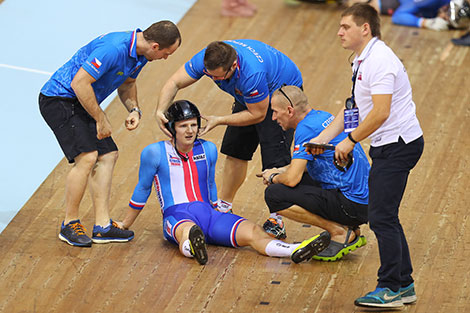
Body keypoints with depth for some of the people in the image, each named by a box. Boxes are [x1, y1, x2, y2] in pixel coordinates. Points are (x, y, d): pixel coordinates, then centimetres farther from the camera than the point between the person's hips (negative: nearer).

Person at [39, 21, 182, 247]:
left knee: (107, 155, 5)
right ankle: (69, 225, -6)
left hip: (80, 103, 10)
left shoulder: (140, 53, 2)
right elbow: (79, 83, -30)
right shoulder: (114, 49, -30)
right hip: (59, 99, -10)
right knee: (87, 156, -20)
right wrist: (101, 119, -20)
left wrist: (134, 109, 1)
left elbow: (127, 83, 20)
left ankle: (102, 226, 6)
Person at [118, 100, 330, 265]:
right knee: (188, 230, -44)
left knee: (252, 232, -25)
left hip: (207, 213, 4)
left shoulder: (208, 150, 17)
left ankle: (295, 251, -50)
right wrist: (124, 225, 19)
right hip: (176, 216, -4)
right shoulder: (154, 153, 3)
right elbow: (143, 189, 13)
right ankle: (191, 247, -80)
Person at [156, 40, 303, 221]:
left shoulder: (252, 74, -43)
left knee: (275, 158, -15)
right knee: (235, 150, 11)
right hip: (248, 97, 7)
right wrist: (160, 111, -36)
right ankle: (223, 207, 24)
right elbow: (174, 83, -19)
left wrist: (219, 121, -25)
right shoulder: (207, 59, -26)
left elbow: (257, 115, -28)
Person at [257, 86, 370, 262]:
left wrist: (274, 178, 3)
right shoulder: (322, 116, 14)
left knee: (274, 195, -13)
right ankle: (350, 233, 15)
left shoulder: (306, 128, -15)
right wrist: (280, 171, 22)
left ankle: (340, 233, -7)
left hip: (353, 205, -10)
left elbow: (292, 179, -19)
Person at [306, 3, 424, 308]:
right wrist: (323, 138, 14)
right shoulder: (362, 60, 14)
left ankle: (391, 289, -3)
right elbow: (353, 105, 21)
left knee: (381, 217, -9)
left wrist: (350, 141, -14)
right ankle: (404, 285, 20)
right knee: (386, 216, 14)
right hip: (389, 146, 11)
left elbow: (380, 113, -25)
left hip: (398, 144, -11)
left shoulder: (379, 60, -20)